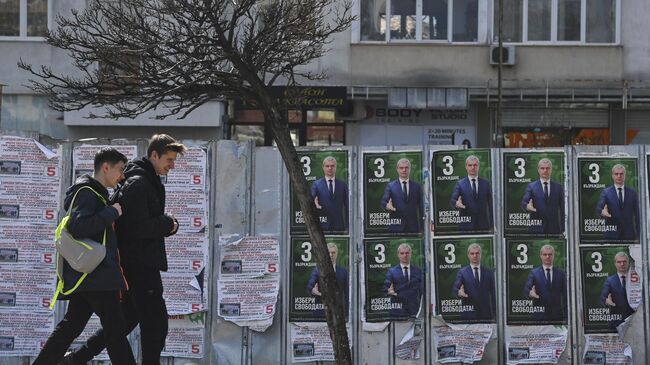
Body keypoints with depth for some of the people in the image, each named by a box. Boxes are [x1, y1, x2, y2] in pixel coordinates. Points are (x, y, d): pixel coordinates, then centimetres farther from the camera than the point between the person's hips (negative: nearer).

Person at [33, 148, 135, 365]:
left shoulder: (94, 193, 20)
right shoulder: (87, 193, -11)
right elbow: (78, 227, -25)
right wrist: (112, 212, -18)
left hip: (84, 275, 10)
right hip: (96, 274, -10)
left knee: (72, 324, 13)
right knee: (115, 328, -8)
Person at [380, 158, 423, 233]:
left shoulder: (417, 186, 11)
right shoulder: (390, 186, 7)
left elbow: (421, 207, 10)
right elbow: (383, 202, -1)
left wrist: (422, 227, 4)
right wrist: (387, 206, -26)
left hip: (413, 227, 1)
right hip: (396, 227, -1)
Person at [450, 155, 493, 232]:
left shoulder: (486, 183, 10)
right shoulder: (460, 184, 5)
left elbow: (490, 204, 9)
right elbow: (452, 200, -4)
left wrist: (492, 225, 3)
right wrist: (456, 203, -30)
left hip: (483, 225, 2)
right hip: (466, 225, -2)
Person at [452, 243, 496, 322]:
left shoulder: (488, 272, 11)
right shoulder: (462, 272, 5)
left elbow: (493, 293, 10)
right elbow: (454, 289, -4)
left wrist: (495, 313, 4)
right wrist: (459, 292, -29)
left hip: (486, 314, 2)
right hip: (468, 314, -2)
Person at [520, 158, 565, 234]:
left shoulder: (558, 187, 10)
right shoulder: (531, 186, 5)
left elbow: (562, 209, 10)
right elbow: (523, 202, -7)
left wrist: (563, 228, 3)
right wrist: (527, 206, -32)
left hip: (554, 228, 2)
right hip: (536, 228, -2)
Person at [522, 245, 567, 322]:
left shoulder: (561, 274, 10)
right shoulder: (533, 273, 5)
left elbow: (565, 295, 9)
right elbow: (526, 289, -7)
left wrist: (566, 316, 2)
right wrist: (530, 293, -32)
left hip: (557, 316, 2)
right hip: (539, 315, -1)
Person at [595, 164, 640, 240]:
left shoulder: (632, 193, 10)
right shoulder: (606, 192, 5)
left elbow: (637, 214, 10)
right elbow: (598, 208, -9)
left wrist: (638, 235, 3)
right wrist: (602, 212, -34)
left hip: (629, 234, 2)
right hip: (611, 235, -1)